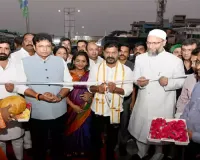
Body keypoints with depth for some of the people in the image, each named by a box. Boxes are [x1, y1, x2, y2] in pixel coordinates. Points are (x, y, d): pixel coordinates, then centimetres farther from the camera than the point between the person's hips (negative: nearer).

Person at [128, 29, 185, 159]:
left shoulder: (175, 60, -9)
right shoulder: (140, 58, 3)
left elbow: (181, 81, -3)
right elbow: (135, 78, 5)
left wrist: (168, 82, -23)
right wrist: (139, 81, -18)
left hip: (163, 107, -2)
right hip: (143, 105, 3)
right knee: (140, 131, 16)